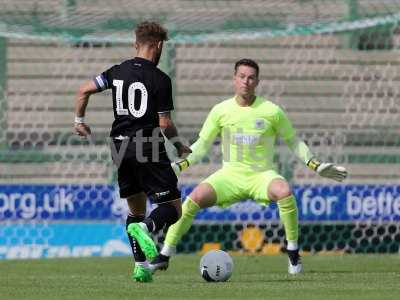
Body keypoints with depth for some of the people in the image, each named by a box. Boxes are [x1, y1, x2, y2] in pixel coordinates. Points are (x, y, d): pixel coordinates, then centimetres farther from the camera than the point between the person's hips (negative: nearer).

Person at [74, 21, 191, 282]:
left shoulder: (118, 72, 7)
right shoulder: (160, 80, -9)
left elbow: (84, 91, 6)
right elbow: (165, 123, -10)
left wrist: (79, 121, 22)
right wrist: (180, 147, 8)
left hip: (120, 147, 6)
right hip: (149, 149, -6)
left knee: (136, 209, 18)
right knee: (173, 208, -1)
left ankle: (141, 267, 8)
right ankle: (145, 228, -33)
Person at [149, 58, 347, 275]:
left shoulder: (272, 111, -3)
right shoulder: (221, 110, 1)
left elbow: (293, 142, 9)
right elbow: (202, 145, 9)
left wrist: (316, 166, 0)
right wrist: (178, 166, -3)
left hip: (262, 174, -2)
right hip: (231, 174, 2)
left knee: (284, 192, -35)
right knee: (195, 198, -23)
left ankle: (293, 252, -18)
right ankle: (164, 255, -11)